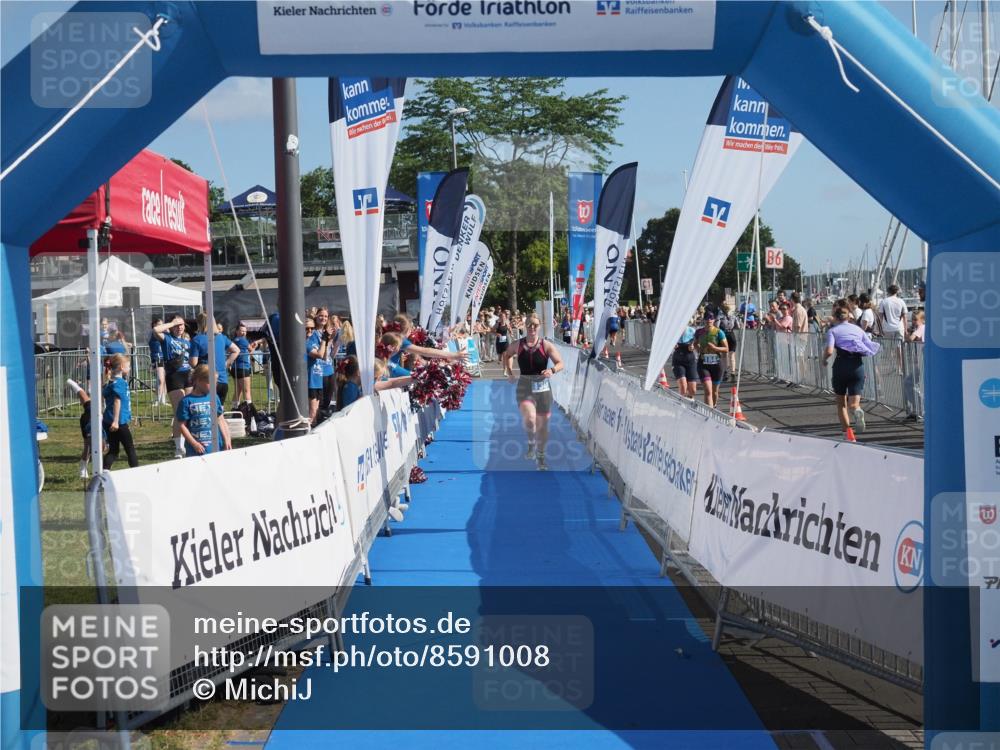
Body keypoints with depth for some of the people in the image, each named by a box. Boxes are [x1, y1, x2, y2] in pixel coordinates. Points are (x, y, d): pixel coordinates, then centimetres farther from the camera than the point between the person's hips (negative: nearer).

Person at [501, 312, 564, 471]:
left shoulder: (546, 345, -4)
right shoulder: (518, 345, 1)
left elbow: (560, 363, -4)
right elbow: (507, 355, 21)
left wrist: (552, 370, -25)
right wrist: (510, 373, 11)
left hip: (542, 387, 1)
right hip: (524, 387, -1)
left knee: (542, 425, 7)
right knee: (529, 419, -24)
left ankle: (540, 457, 25)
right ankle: (531, 443, 6)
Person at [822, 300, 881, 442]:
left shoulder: (833, 330, 5)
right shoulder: (858, 329, 15)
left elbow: (829, 351, -11)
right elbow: (871, 348, 7)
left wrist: (824, 360, 9)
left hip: (841, 365, -2)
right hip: (858, 366, 2)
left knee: (841, 403, 16)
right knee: (853, 403, 1)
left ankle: (848, 433, 6)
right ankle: (857, 410, -35)